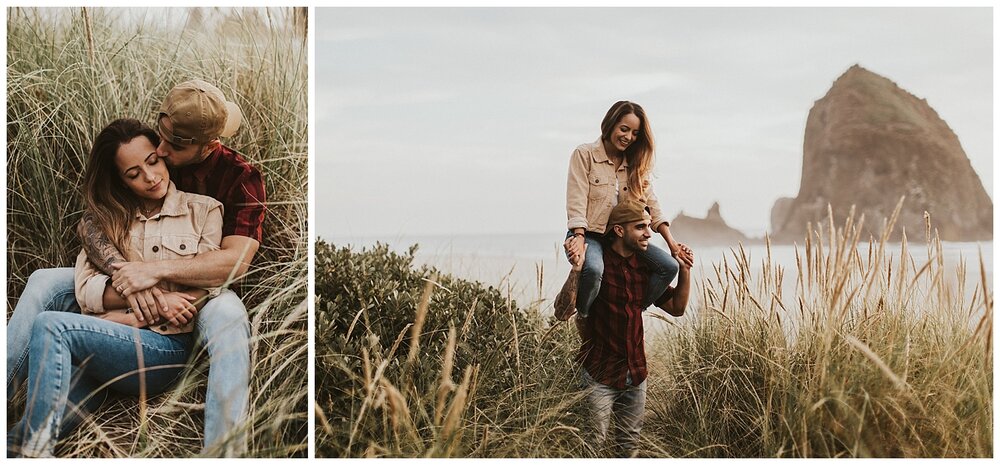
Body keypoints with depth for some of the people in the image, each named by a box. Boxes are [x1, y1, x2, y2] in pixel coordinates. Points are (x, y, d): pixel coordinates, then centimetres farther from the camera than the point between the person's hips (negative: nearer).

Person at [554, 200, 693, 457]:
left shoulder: (645, 266, 4)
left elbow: (676, 307, 13)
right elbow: (562, 313, -23)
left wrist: (684, 270, 1)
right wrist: (576, 271, -36)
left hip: (635, 373, 6)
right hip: (598, 374, -6)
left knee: (629, 446, 15)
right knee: (593, 445, 0)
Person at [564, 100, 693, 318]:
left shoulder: (635, 164, 13)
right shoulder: (584, 155, -4)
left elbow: (651, 204, 8)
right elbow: (576, 202, -12)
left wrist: (671, 242, -2)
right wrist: (579, 238, -24)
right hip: (589, 235, -6)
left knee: (669, 266, -13)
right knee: (593, 269, -38)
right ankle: (583, 317, -9)